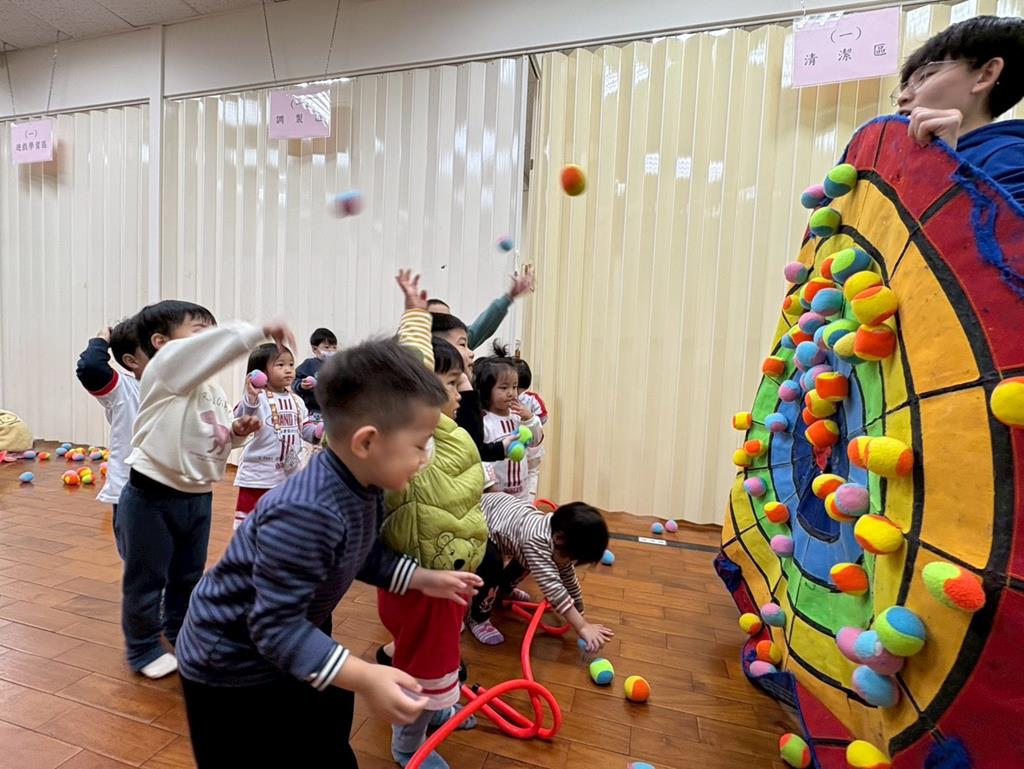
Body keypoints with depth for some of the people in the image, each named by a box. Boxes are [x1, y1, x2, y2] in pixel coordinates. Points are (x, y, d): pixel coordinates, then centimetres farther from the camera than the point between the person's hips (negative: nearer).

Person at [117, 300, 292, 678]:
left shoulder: (213, 391, 8)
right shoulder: (164, 368, -15)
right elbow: (217, 343, -35)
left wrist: (237, 433, -5)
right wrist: (261, 331, -40)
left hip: (197, 497, 8)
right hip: (152, 496, -7)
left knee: (189, 576, 22)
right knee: (146, 579, 11)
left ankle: (181, 637, 43)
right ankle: (144, 649, 31)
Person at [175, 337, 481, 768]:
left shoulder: (364, 489, -11)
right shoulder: (304, 514, -41)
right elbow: (276, 626, -37)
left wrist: (422, 579, -2)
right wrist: (365, 678, -42)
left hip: (293, 650, 8)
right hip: (230, 668, -8)